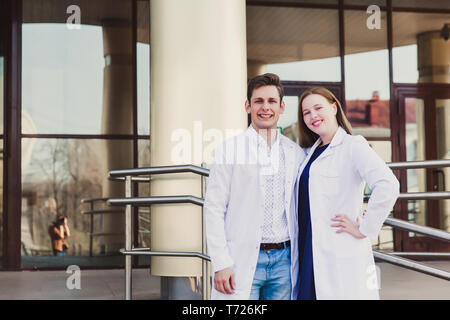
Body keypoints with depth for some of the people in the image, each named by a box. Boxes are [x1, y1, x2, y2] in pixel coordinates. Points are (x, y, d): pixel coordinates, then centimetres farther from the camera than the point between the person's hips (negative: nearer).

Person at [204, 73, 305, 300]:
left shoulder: (296, 154, 10)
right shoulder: (229, 151, -1)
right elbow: (214, 209, -4)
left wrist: (301, 261, 9)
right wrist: (221, 265, -10)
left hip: (283, 261, 3)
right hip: (242, 263, -3)